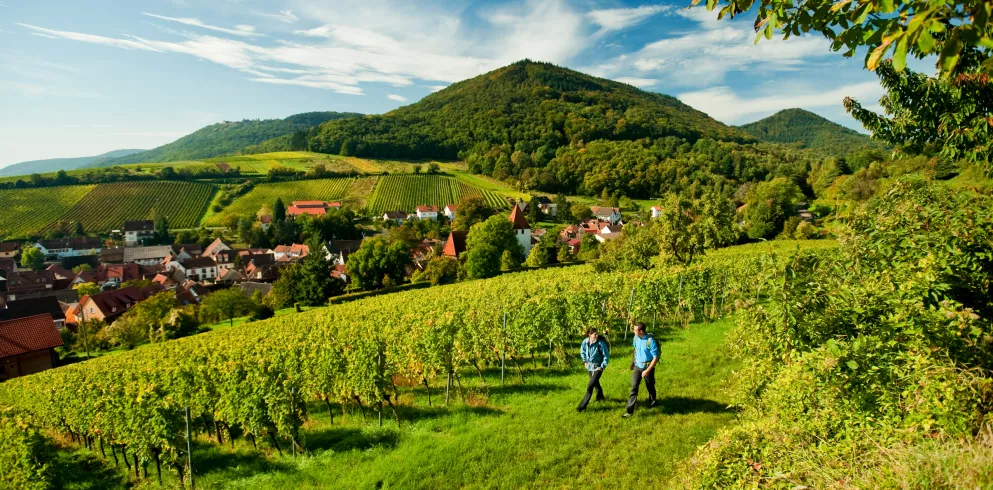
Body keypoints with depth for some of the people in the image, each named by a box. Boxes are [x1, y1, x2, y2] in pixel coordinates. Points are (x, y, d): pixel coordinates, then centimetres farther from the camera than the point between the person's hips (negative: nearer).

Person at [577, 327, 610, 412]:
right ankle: (600, 397, 52)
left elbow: (606, 356, -17)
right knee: (595, 383, 26)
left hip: (597, 367, -5)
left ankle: (583, 405, 0)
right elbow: (582, 351, 10)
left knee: (590, 386, -9)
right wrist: (585, 361, 7)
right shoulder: (585, 341, -12)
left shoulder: (600, 343, -26)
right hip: (589, 366, 5)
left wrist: (602, 366, -15)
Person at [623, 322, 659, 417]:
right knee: (634, 387, -2)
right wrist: (632, 361, 17)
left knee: (650, 387, 16)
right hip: (637, 366, 4)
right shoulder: (636, 337, -6)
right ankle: (630, 410, -2)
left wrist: (647, 371, -22)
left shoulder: (650, 341, -25)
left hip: (648, 366, -4)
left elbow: (655, 358, -21)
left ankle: (652, 403, 44)